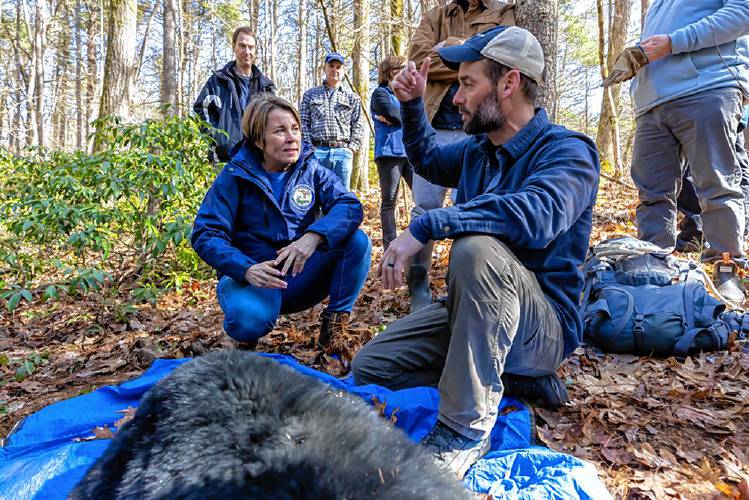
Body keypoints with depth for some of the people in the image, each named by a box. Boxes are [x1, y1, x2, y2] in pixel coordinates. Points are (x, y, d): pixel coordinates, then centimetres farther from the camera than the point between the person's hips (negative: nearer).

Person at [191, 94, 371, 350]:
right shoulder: (235, 175, -7)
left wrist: (314, 236, -36)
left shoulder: (311, 170, 0)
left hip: (301, 275, 3)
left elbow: (349, 205, -15)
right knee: (248, 320, -36)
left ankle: (336, 319, -4)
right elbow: (206, 234, -13)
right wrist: (246, 269, -32)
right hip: (251, 274, -2)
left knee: (357, 240, -19)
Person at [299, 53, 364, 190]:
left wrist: (352, 147, -2)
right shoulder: (310, 94, 15)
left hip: (343, 152, 1)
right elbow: (303, 123, 8)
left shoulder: (353, 98, 18)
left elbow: (358, 126, 12)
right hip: (317, 151, -1)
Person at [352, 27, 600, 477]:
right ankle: (512, 379, 2)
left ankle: (466, 428, -25)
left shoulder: (566, 150, -16)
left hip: (544, 325, -7)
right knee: (369, 368, -1)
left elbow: (538, 213, -38)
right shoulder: (478, 149, 7)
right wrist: (413, 104, 12)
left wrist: (425, 226, -39)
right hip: (474, 309, 8)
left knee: (477, 248, -37)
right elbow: (428, 161, 27)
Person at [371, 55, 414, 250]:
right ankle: (390, 248, 3)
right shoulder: (381, 94, 2)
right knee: (389, 202, -1)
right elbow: (395, 116, -13)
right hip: (390, 152, -6)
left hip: (411, 152, 6)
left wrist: (395, 118, -5)